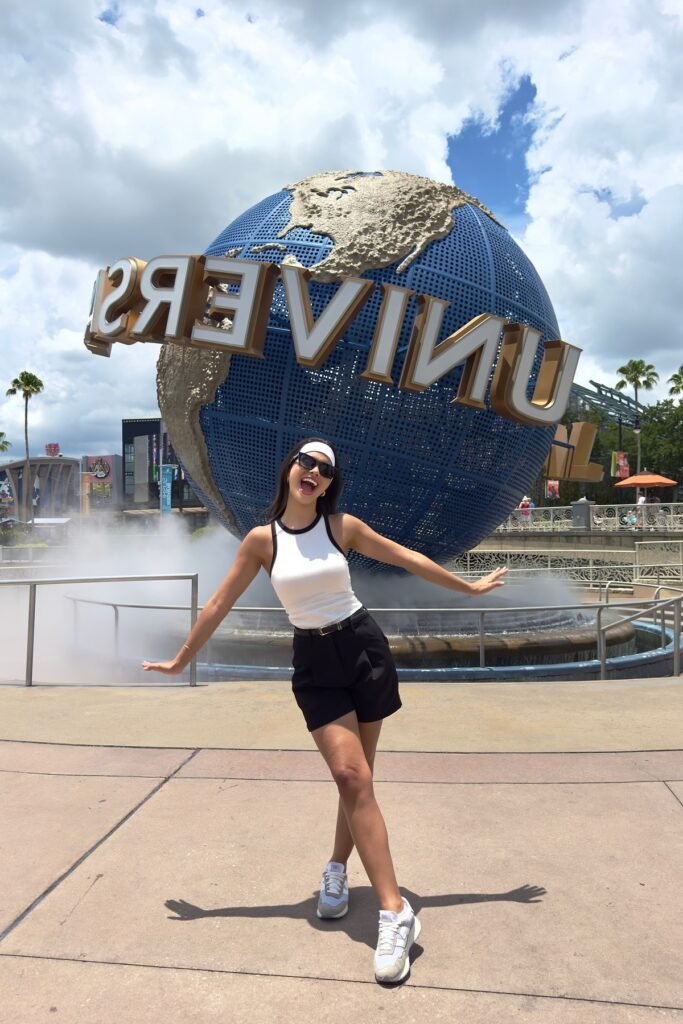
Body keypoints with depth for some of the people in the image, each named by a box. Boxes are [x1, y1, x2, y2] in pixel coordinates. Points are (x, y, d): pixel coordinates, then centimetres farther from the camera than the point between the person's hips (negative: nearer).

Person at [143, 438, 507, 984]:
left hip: (364, 648, 1)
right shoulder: (262, 539, -4)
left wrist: (469, 587, 12)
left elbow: (406, 557, 6)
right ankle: (396, 914, -2)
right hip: (315, 662, -1)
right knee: (351, 776, -11)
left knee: (356, 778, 7)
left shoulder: (343, 526, -3)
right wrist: (182, 660, 9)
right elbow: (221, 604, 3)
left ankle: (337, 869, 31)